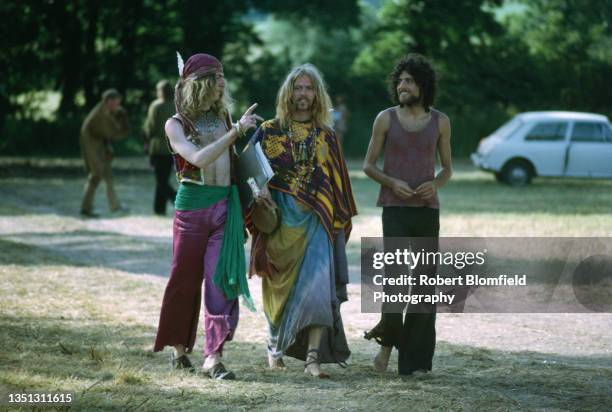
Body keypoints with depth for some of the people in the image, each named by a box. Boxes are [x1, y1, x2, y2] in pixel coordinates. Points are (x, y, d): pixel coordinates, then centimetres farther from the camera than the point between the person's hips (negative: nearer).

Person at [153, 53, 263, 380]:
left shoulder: (223, 117, 12)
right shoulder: (176, 124, -1)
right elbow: (199, 159, -17)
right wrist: (236, 131, -18)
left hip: (226, 205, 3)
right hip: (193, 204, -3)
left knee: (222, 279, -7)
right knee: (185, 279, 6)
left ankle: (213, 356, -9)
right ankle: (179, 346, 25)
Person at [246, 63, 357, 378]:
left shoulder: (326, 136, 10)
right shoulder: (269, 131, 5)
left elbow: (337, 184, 14)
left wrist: (340, 220, 12)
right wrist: (258, 187, -18)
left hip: (315, 222, 0)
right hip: (279, 221, 0)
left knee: (317, 286, -14)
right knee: (279, 287, 8)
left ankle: (313, 358, -16)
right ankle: (275, 346, 28)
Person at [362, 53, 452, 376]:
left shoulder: (440, 121, 5)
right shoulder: (385, 119, 1)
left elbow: (447, 169, 13)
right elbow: (368, 165, 6)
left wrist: (435, 184, -10)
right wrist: (392, 183, -13)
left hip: (427, 210, 2)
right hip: (395, 209, -2)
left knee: (423, 285, -1)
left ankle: (414, 358, 6)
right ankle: (387, 340, 8)